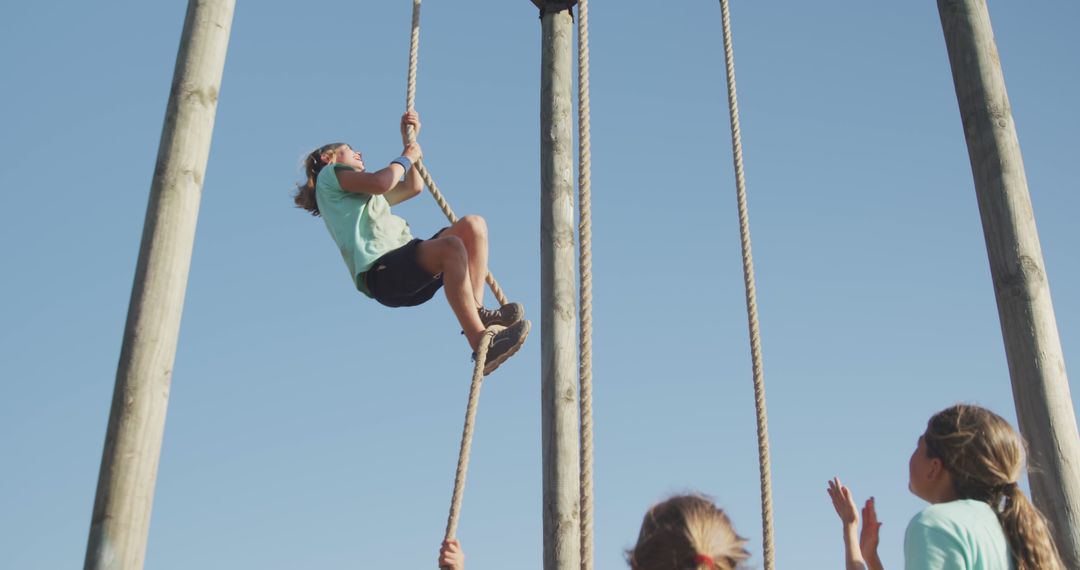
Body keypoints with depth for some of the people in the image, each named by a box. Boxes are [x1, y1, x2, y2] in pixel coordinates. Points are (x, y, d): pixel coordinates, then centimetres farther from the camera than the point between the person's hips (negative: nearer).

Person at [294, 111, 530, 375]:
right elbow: (380, 182, -6)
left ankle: (477, 311, -17)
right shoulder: (328, 174, 12)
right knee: (451, 247, -33)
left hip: (409, 270, 9)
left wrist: (409, 141, 35)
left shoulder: (369, 194, 38)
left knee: (473, 225, -4)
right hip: (380, 272, -9)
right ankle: (480, 344, -38)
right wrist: (406, 157, 12)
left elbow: (413, 187, 41)